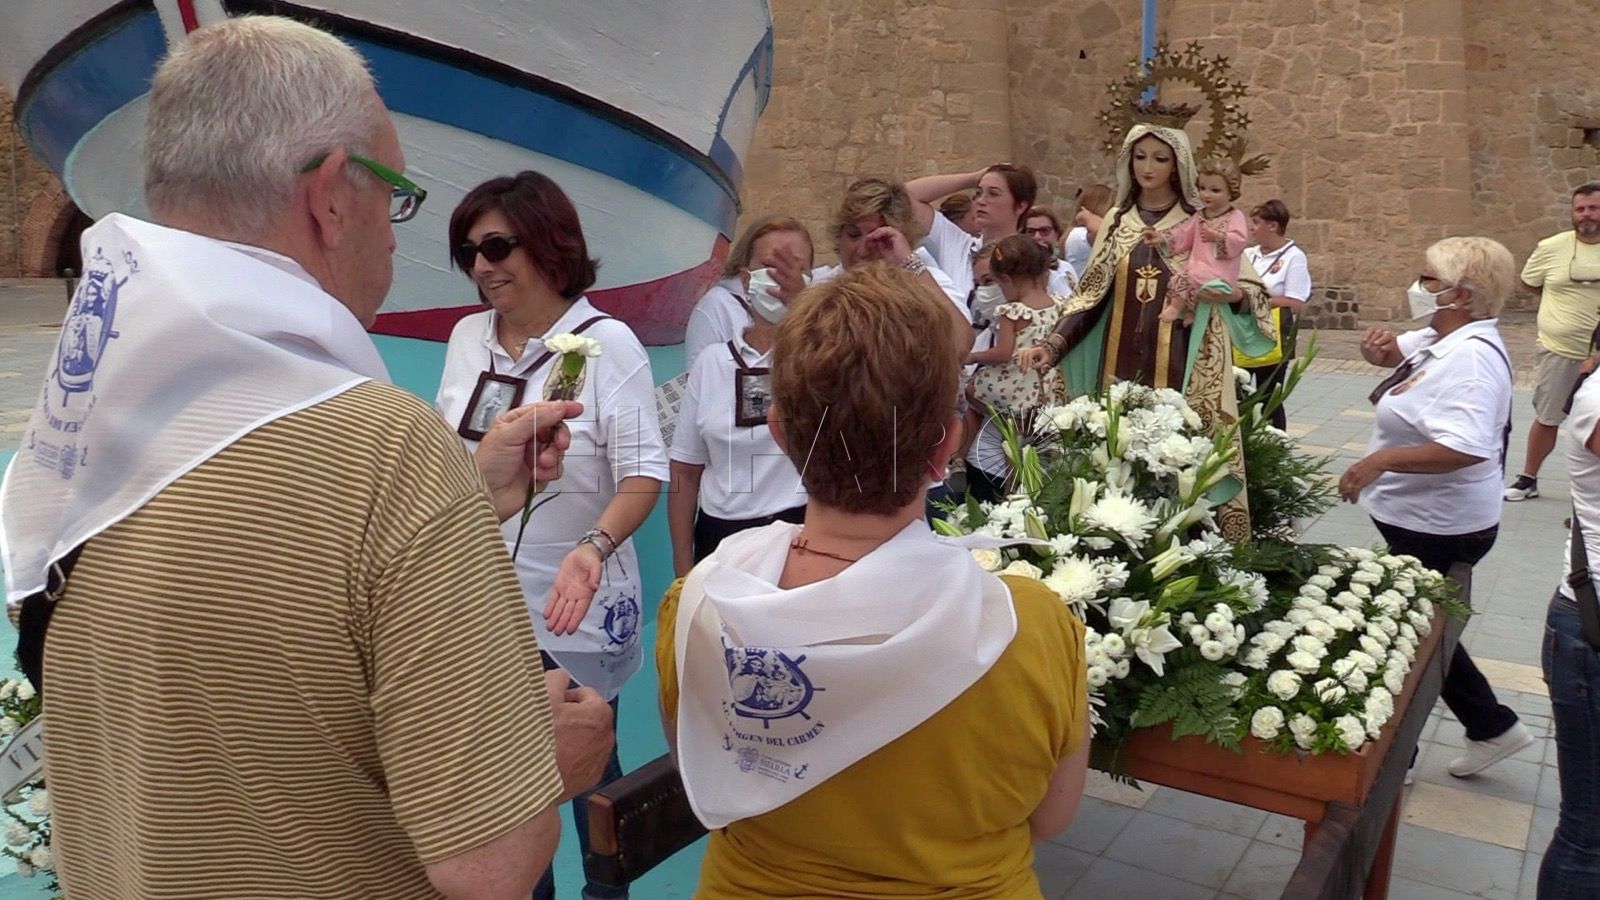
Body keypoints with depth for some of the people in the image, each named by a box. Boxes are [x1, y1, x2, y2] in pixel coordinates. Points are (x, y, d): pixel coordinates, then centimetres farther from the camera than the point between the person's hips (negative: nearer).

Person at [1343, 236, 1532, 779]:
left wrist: (1381, 460, -39)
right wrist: (1379, 348, -4)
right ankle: (1492, 727, 34)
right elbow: (1393, 353, 19)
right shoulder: (1441, 339, 4)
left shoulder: (1472, 357, -25)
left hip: (1439, 529, -10)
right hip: (1421, 518, 10)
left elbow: (1465, 448, -37)